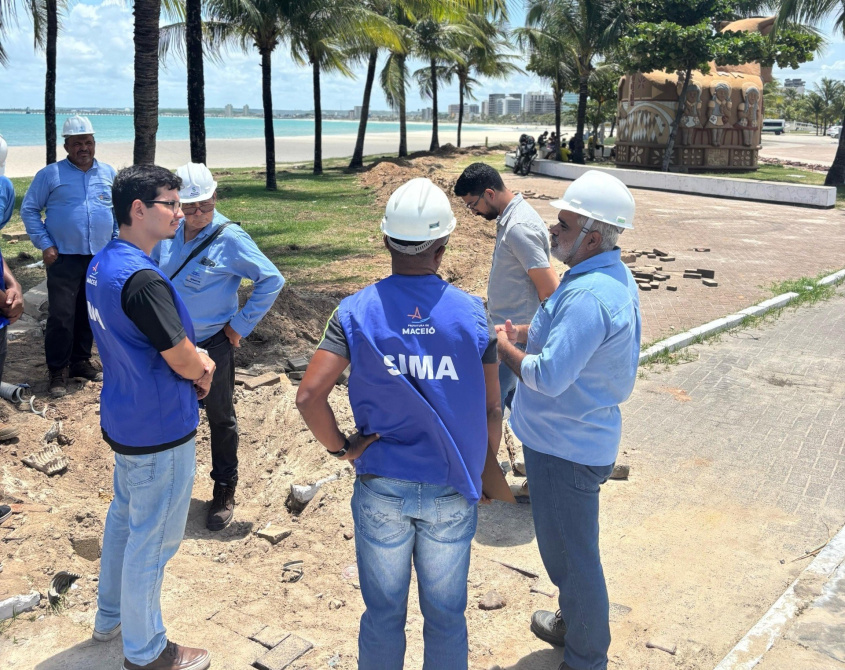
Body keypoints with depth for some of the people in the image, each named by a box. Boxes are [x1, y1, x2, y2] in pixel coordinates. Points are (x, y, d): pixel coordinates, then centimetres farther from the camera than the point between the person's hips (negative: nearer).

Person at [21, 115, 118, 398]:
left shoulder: (109, 174, 8)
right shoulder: (50, 174, -2)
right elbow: (29, 210, 0)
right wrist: (45, 245, -7)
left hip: (101, 258, 3)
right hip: (63, 258, -3)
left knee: (89, 313, 11)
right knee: (61, 316, -5)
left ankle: (81, 361, 25)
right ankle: (57, 371, 6)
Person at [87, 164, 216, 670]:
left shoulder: (102, 265, 4)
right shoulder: (143, 279, -28)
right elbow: (187, 363, -23)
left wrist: (195, 361, -2)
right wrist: (205, 366, -1)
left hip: (125, 418, 10)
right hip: (160, 431, -10)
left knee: (124, 517, 25)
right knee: (153, 538, 6)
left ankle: (111, 616, 43)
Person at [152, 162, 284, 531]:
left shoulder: (230, 238, -16)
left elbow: (271, 280, -15)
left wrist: (241, 324, -13)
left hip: (212, 345, -5)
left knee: (220, 418, 9)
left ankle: (224, 492, 23)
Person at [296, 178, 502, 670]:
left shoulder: (357, 312, -11)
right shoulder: (472, 314, -9)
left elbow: (309, 395, -18)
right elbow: (491, 411, -4)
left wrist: (341, 447, -2)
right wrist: (485, 469, 12)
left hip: (381, 488, 0)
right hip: (452, 491, 0)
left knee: (383, 613, 18)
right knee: (446, 614, 18)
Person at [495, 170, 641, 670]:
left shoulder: (589, 296, -30)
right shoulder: (613, 275, 5)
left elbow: (548, 376, -32)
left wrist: (505, 347, -14)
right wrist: (528, 332, 4)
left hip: (567, 448, -10)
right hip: (577, 436, 11)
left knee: (572, 554, 8)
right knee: (566, 545, 27)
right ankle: (573, 625, 49)